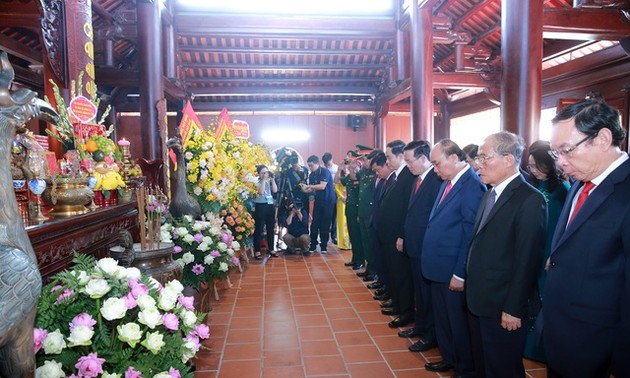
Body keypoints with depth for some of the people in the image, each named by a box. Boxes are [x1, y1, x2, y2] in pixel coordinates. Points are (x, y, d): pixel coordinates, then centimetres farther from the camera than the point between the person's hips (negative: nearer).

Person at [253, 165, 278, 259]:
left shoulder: (269, 181, 10)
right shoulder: (257, 182, -6)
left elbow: (275, 190, -1)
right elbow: (261, 192, -20)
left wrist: (272, 179, -4)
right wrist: (264, 180, -17)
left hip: (270, 205, 6)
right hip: (260, 206, -6)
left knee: (270, 228, 11)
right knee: (259, 229, -3)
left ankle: (271, 249, 21)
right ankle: (257, 250, 3)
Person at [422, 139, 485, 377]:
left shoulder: (472, 185, -19)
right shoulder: (447, 183, 8)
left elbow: (470, 235, -20)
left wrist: (460, 274, -18)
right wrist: (430, 260, 11)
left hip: (454, 272, -8)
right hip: (438, 268, 8)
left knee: (459, 321, 10)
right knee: (442, 318, 21)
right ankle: (449, 359, 41)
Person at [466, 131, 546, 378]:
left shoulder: (530, 199, -18)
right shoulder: (490, 194, 10)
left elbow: (527, 261, -20)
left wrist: (513, 309, -18)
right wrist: (471, 290, 10)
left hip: (502, 309, -8)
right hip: (479, 303, 8)